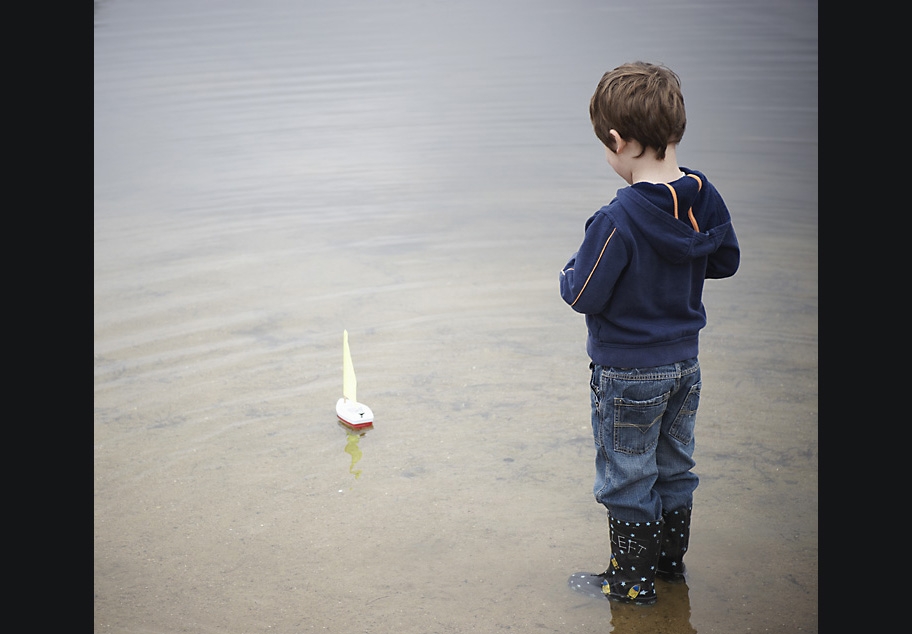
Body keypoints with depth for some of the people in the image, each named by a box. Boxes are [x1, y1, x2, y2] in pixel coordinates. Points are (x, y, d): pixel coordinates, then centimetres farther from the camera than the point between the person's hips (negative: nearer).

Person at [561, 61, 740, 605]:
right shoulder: (706, 198, -8)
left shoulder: (617, 221, -28)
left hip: (627, 373, -7)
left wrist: (572, 270, -2)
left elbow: (584, 296, -22)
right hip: (685, 362, 7)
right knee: (675, 467, 22)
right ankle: (671, 560, 38)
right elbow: (726, 261, 7)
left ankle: (634, 581, 22)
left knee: (627, 479, 9)